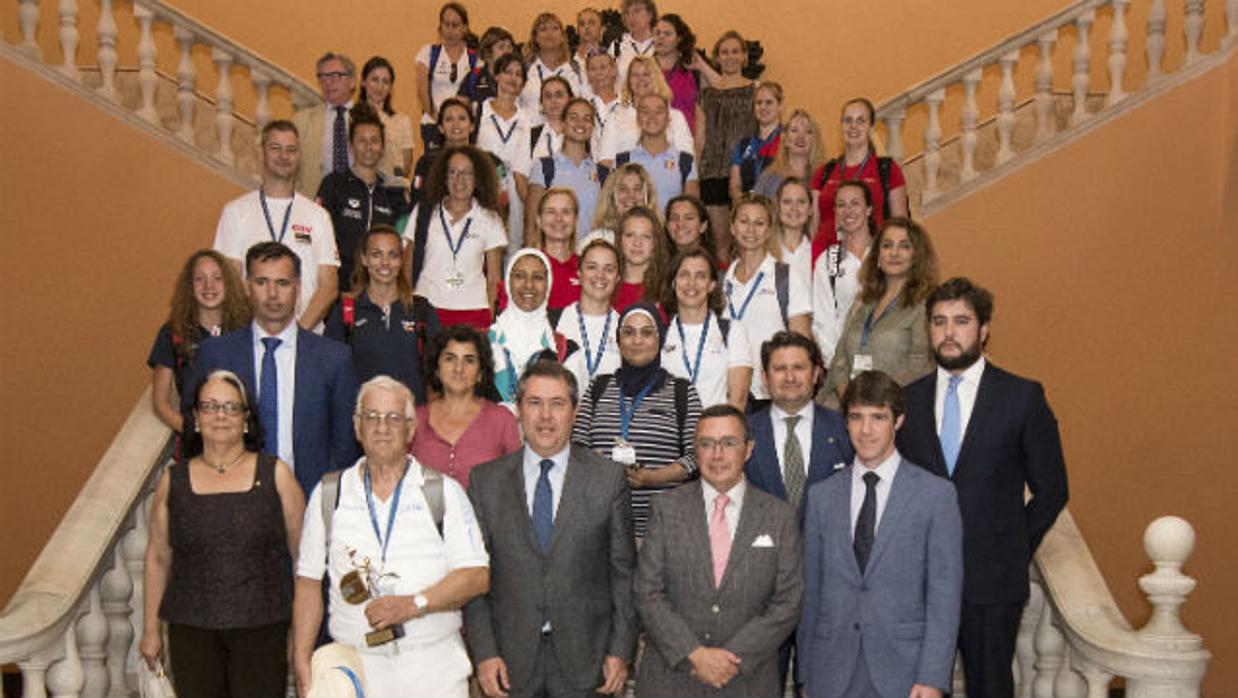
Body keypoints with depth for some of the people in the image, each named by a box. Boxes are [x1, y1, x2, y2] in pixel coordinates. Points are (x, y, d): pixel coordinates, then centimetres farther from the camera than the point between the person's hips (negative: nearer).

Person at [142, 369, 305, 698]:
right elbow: (157, 558, 11)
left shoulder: (274, 474, 2)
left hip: (262, 625, -1)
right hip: (191, 629, 1)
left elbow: (302, 551, 4)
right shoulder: (173, 480, 7)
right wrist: (151, 629, 10)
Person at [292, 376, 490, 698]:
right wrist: (301, 664, 2)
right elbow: (309, 582, 9)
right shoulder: (328, 495, 9)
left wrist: (413, 604, -15)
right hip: (355, 667, 1)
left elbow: (477, 576, -3)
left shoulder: (445, 492, 4)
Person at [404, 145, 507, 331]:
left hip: (473, 311, 0)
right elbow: (408, 266, 11)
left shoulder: (489, 219, 7)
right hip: (426, 309, 0)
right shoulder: (423, 213, 9)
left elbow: (494, 279, 7)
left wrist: (490, 322, 0)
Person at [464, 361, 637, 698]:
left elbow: (623, 571, 1)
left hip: (584, 657, 0)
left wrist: (621, 651, -2)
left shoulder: (608, 478, -1)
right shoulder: (485, 480, 1)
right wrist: (484, 653, -5)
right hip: (510, 660, 1)